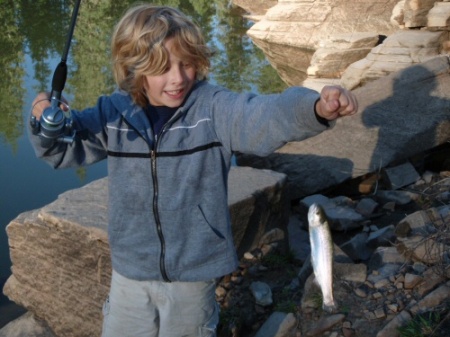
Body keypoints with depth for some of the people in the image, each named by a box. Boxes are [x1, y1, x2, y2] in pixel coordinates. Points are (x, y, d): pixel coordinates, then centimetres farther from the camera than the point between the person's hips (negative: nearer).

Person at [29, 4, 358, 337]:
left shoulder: (214, 108, -16)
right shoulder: (113, 114, -6)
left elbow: (265, 116, -33)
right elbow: (64, 147, 6)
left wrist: (317, 108, -53)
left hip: (193, 272, -2)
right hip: (130, 271, 3)